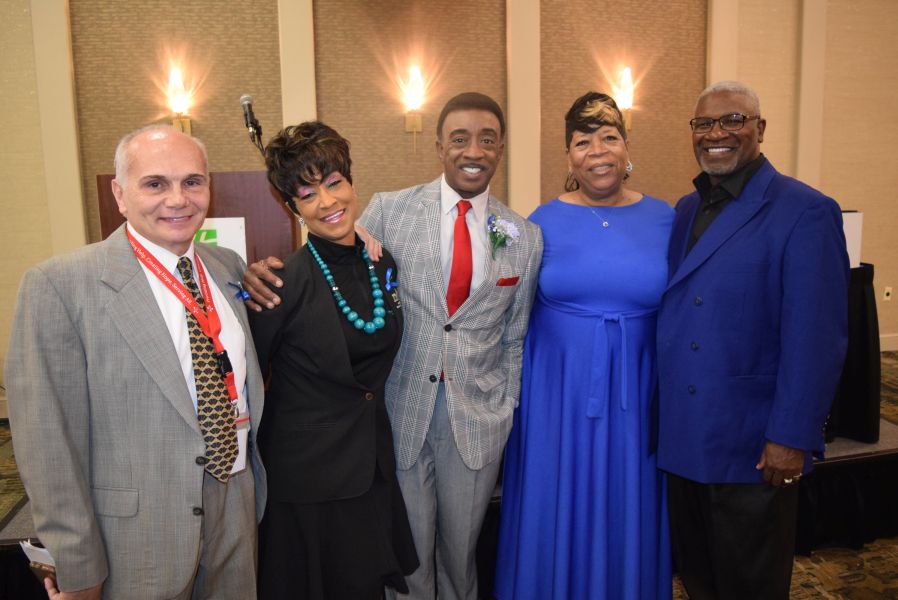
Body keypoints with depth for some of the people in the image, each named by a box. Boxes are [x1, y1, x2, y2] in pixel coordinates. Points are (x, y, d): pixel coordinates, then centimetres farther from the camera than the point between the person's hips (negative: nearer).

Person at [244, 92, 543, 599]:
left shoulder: (526, 237, 3)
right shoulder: (389, 210, -3)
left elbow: (514, 339, 8)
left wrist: (508, 410, 6)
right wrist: (267, 273, -20)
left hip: (478, 419, 2)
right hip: (400, 410, -1)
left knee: (462, 549, 16)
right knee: (408, 551, 12)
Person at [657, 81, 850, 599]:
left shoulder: (805, 212, -11)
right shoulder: (685, 211, 9)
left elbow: (815, 338, -15)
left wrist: (792, 438, -17)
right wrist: (661, 411, 7)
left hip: (753, 445, -5)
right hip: (683, 438, 6)